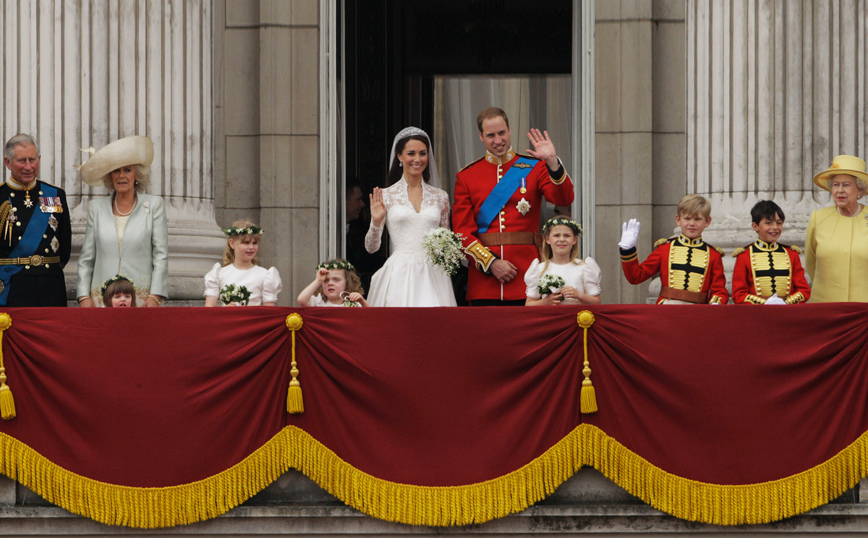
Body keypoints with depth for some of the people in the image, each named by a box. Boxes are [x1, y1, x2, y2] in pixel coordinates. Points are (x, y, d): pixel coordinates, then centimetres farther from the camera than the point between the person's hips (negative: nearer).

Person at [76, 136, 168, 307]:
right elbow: (86, 258, 13)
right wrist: (84, 296, 3)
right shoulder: (96, 207, 13)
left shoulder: (154, 205, 7)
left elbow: (161, 255, 3)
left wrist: (154, 297, -6)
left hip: (142, 298, -2)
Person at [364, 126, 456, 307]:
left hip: (433, 276, 2)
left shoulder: (440, 197, 12)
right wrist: (376, 222, -13)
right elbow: (371, 247, 3)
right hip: (399, 276, -2)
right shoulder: (386, 196, 5)